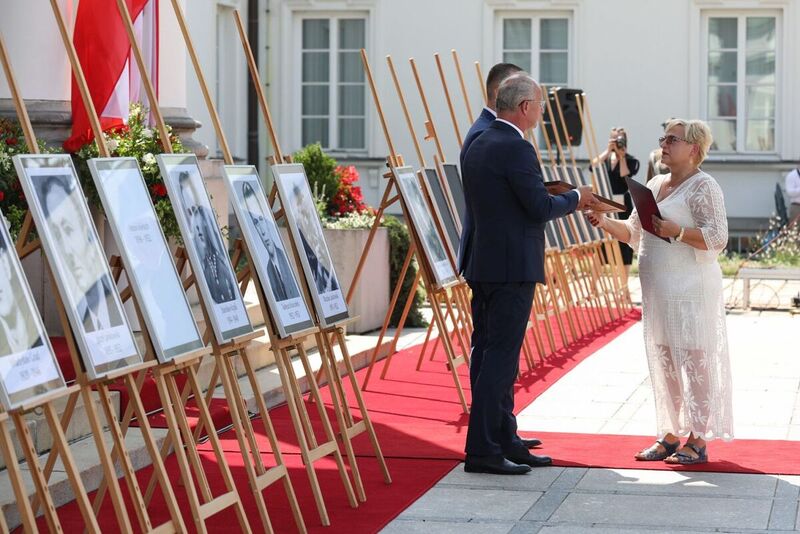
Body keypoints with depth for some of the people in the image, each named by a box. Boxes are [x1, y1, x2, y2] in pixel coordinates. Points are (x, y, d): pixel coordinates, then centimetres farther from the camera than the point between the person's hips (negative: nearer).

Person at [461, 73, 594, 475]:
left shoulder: (478, 145, 14)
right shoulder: (516, 148, -15)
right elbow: (540, 207, -16)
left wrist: (563, 201, 20)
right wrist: (576, 198, 2)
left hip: (485, 265, 10)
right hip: (513, 267, -10)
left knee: (497, 355, 13)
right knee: (500, 356, -7)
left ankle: (505, 442, 20)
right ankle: (482, 450, -6)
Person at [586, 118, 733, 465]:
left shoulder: (703, 187, -8)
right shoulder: (654, 186, 16)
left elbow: (717, 239, -15)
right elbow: (634, 234, 20)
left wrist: (676, 231, -22)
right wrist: (605, 223, 3)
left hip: (691, 291, -8)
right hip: (658, 291, 8)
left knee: (694, 362, -5)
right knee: (663, 362, 11)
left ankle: (697, 441, 0)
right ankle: (670, 435, 19)